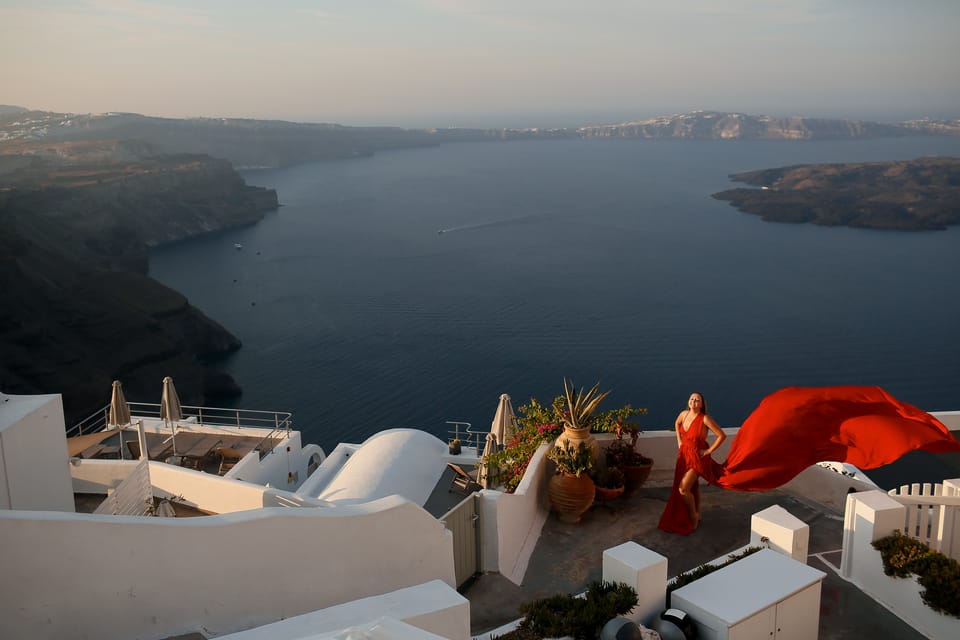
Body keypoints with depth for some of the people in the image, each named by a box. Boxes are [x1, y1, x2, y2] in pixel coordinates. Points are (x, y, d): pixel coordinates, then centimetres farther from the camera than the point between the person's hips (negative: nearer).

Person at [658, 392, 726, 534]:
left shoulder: (705, 419, -22)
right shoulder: (684, 414, -4)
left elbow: (722, 435, -18)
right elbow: (677, 424, 20)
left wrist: (709, 451, -13)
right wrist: (679, 441, 12)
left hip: (698, 457, -6)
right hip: (684, 454, 6)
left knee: (683, 489, -11)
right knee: (692, 487, 19)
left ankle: (694, 517, 12)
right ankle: (697, 514, 36)